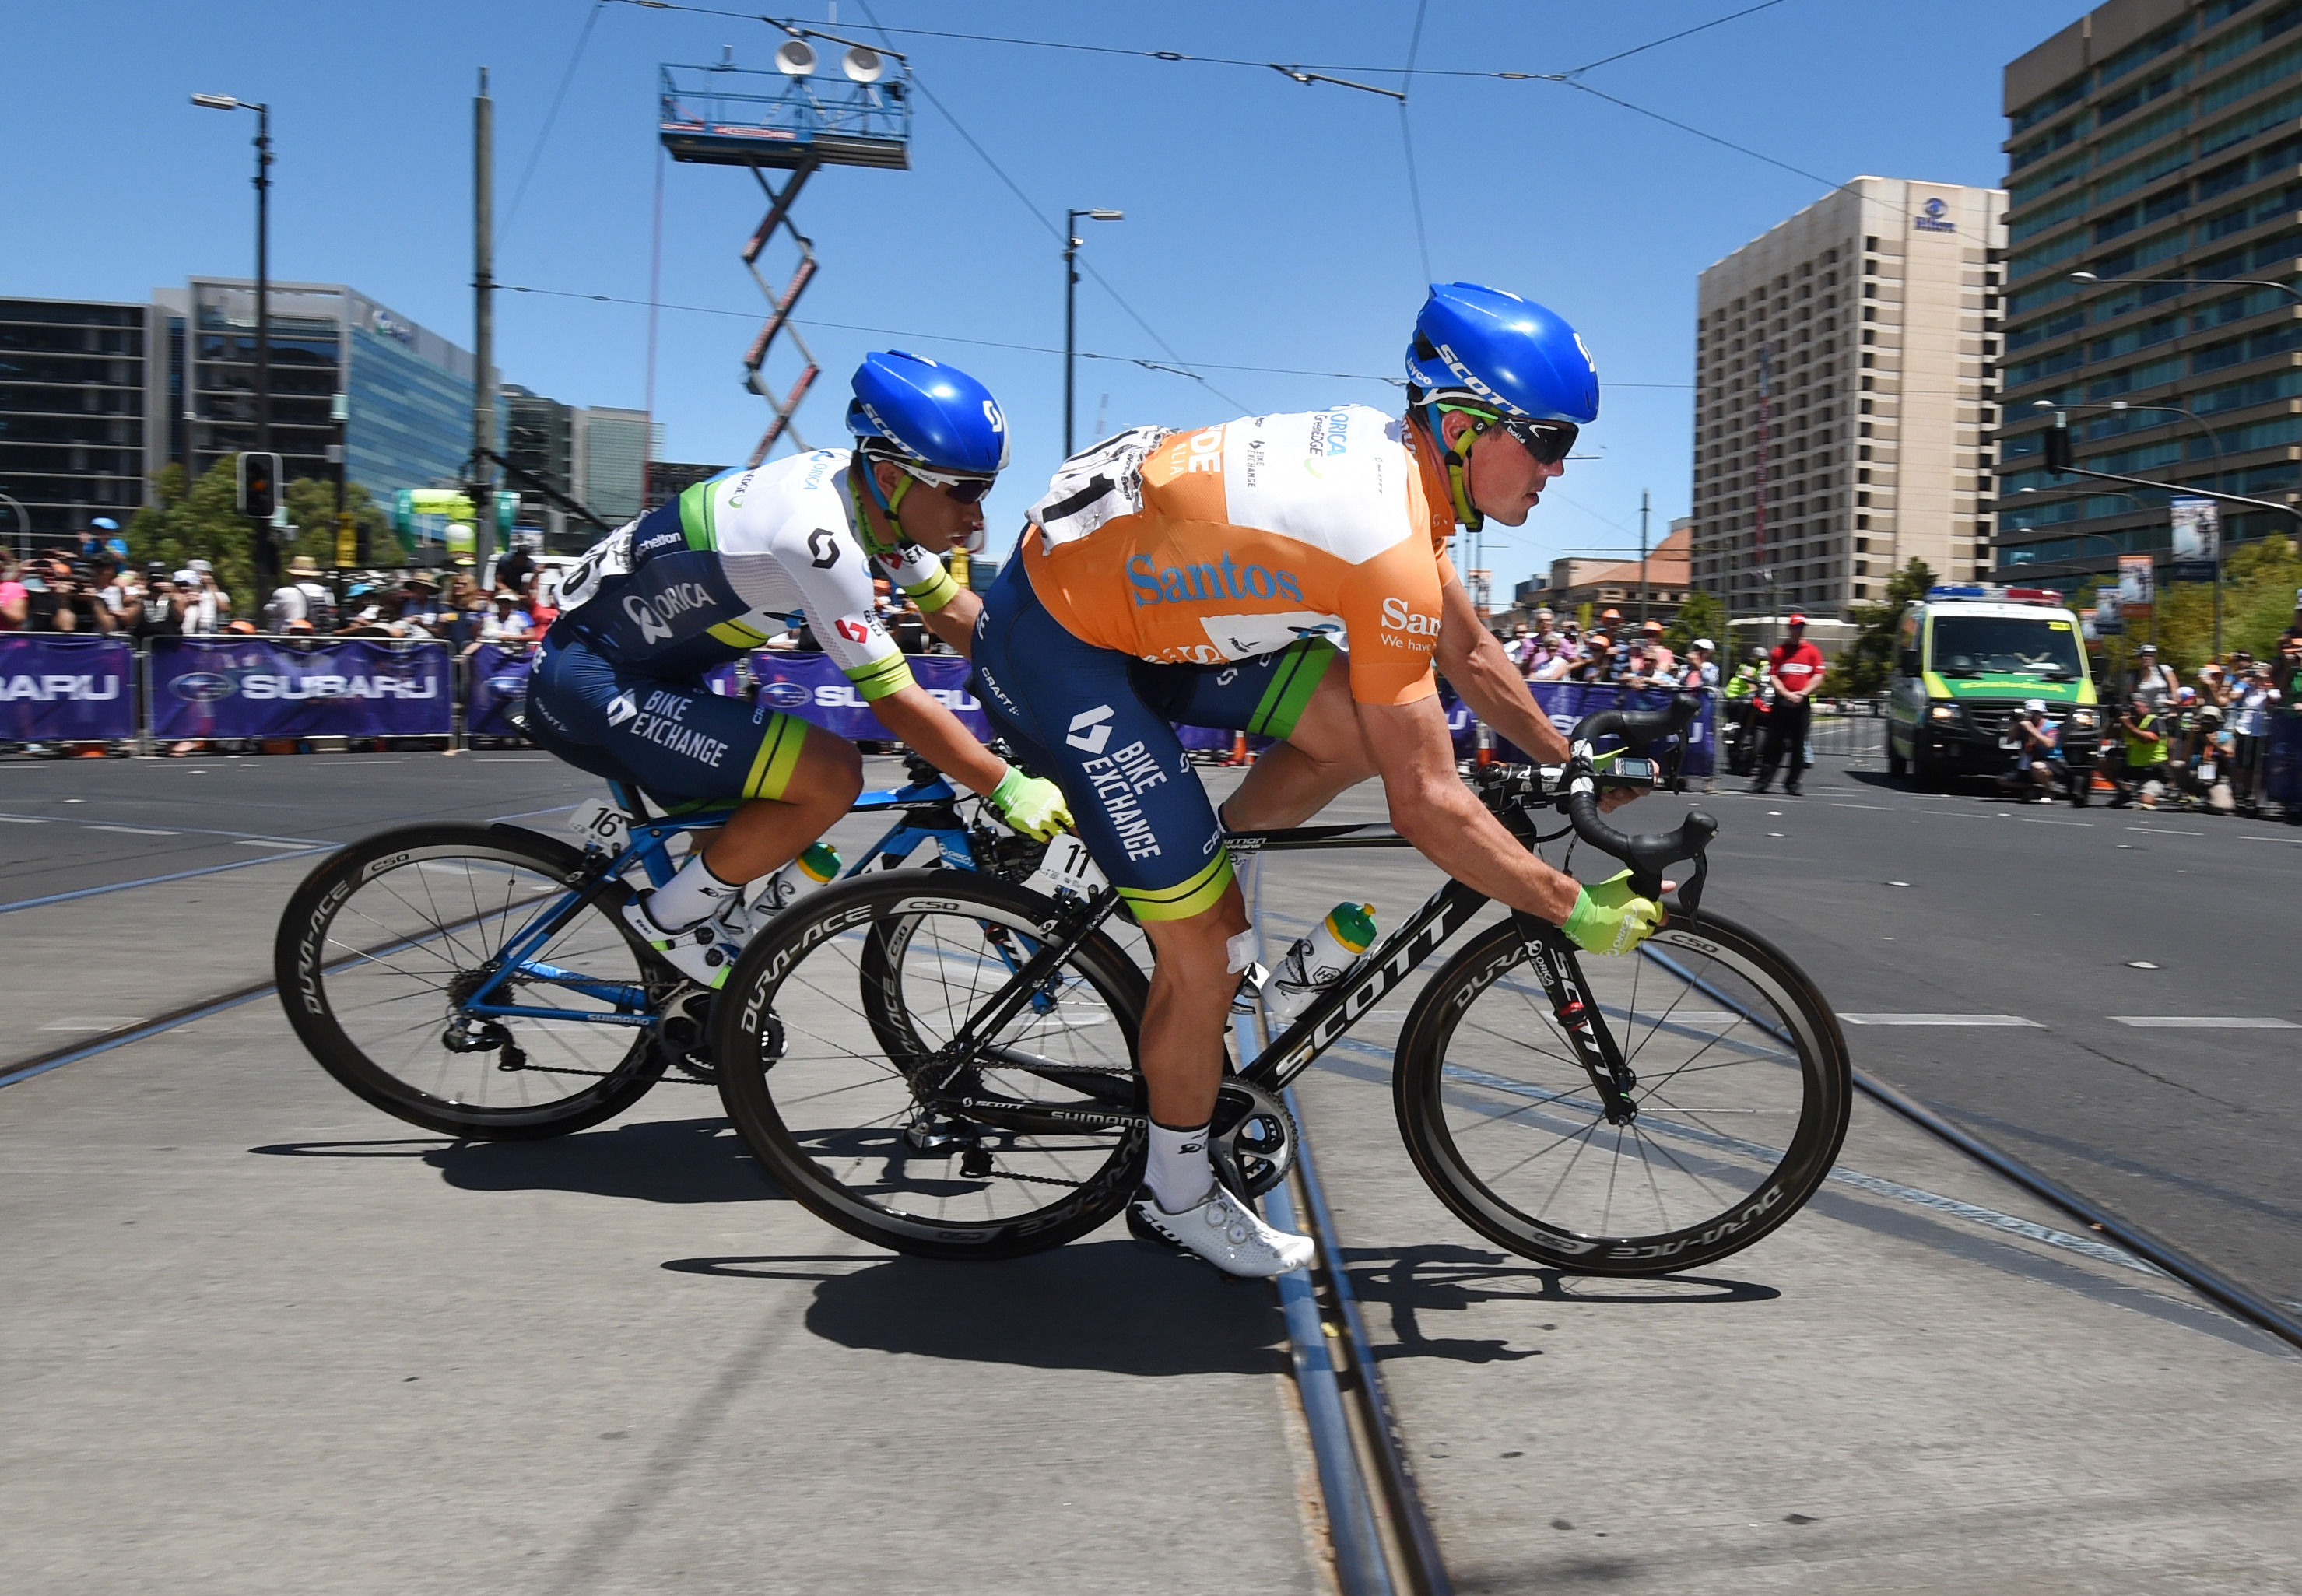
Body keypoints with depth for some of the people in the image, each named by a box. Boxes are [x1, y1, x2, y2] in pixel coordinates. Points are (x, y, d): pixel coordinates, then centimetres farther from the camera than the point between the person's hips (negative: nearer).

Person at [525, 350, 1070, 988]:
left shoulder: (861, 486, -2)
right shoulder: (820, 536, -28)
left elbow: (951, 608, 8)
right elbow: (897, 703, -25)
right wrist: (1011, 792, -20)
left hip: (633, 668, 10)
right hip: (590, 686, -10)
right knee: (831, 775, -20)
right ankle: (672, 919, -4)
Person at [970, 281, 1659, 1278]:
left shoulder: (1393, 457, 1)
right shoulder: (1392, 545, -26)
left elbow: (1468, 654, 16)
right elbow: (1426, 805, -25)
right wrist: (1579, 915, -16)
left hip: (1128, 586, 9)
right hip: (1051, 650, -9)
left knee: (1363, 731, 0)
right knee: (1207, 941, -4)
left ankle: (1192, 876, 18)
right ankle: (1177, 1197, 14)